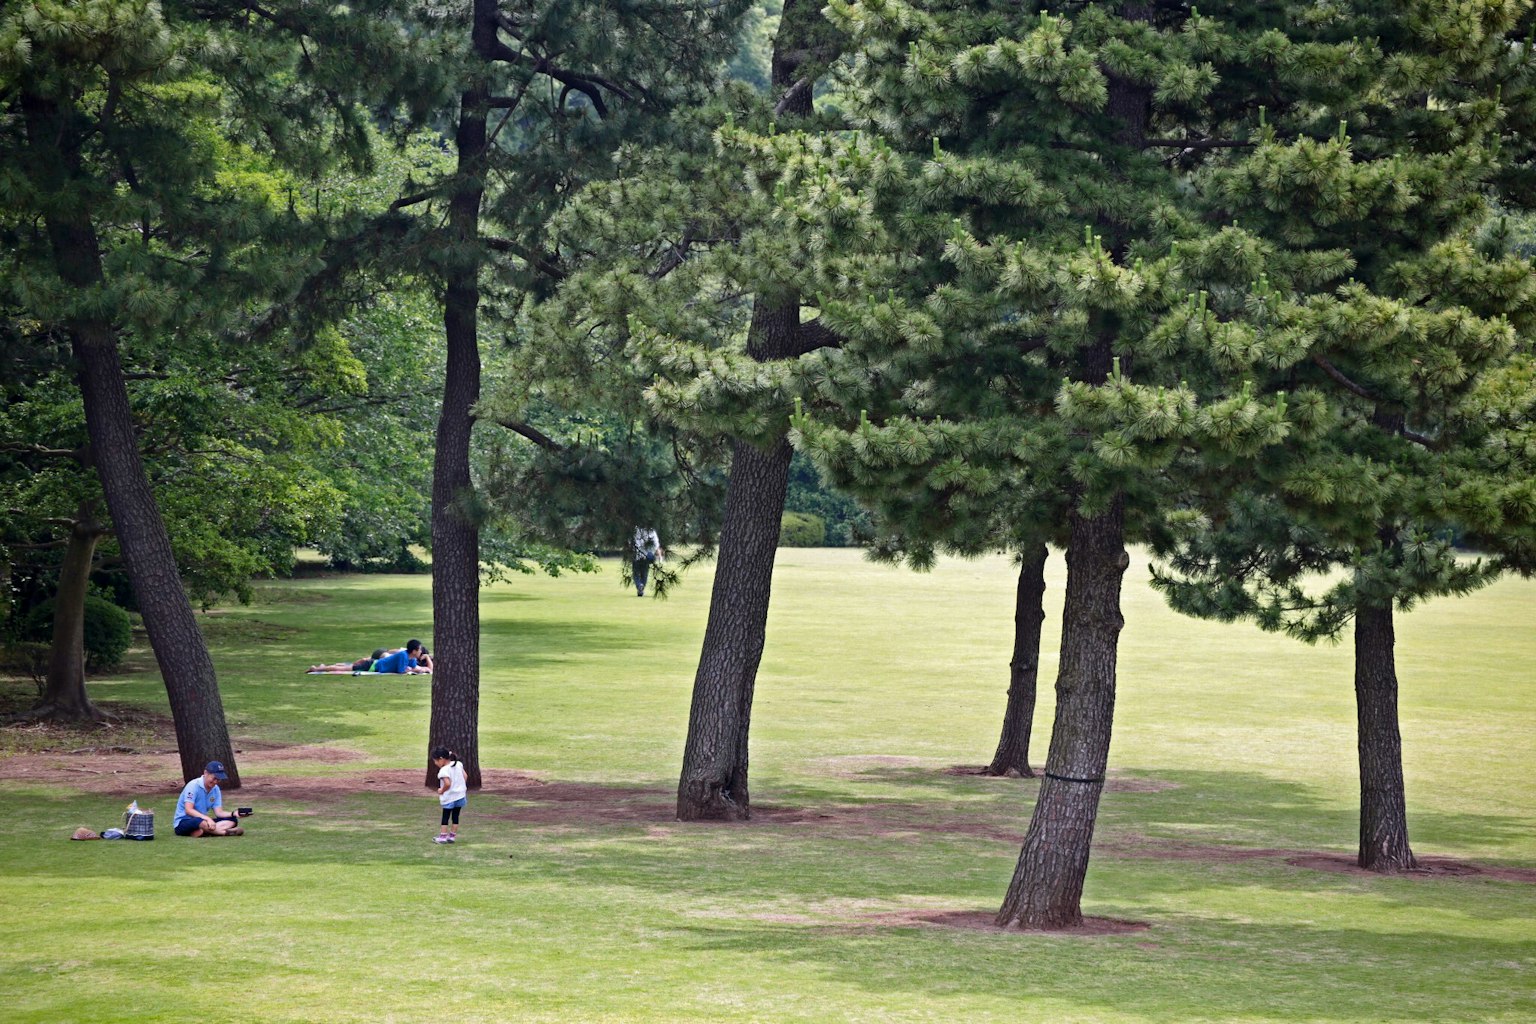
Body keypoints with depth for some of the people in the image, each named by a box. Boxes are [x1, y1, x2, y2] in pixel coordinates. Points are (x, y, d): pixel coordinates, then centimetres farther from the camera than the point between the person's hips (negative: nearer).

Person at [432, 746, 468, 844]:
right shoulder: (458, 764, 2)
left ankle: (442, 836, 9)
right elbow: (465, 777, 6)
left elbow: (447, 783, -29)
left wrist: (442, 790, -11)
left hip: (449, 798, -7)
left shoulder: (444, 770, -20)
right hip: (460, 795, 7)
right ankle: (453, 836, 16)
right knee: (455, 816, 12)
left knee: (445, 817, 5)